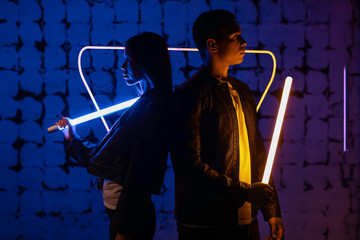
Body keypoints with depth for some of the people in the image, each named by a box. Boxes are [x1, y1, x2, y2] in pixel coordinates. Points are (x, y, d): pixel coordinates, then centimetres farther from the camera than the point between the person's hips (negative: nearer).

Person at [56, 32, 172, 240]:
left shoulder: (152, 108, -17)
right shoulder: (145, 104, 12)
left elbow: (139, 174, -21)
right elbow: (110, 159, 17)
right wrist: (74, 140, 30)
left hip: (130, 214, -9)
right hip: (119, 209, 9)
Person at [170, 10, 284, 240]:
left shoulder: (242, 92, 14)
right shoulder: (190, 94, -11)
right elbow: (188, 166, -17)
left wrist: (272, 211, 13)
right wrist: (245, 192, -16)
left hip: (246, 221, 7)